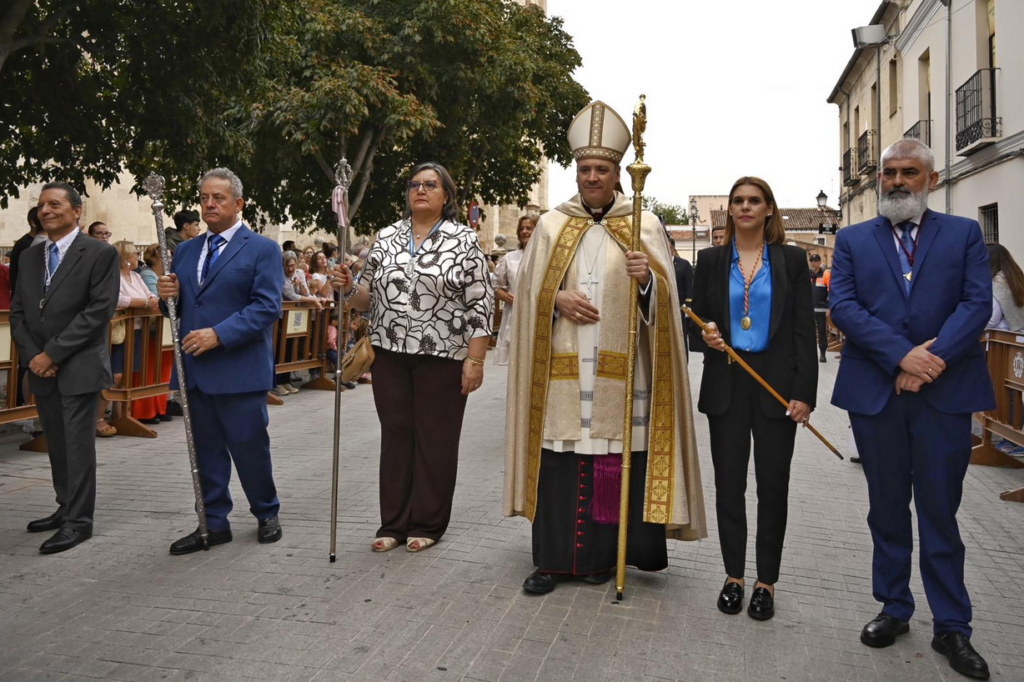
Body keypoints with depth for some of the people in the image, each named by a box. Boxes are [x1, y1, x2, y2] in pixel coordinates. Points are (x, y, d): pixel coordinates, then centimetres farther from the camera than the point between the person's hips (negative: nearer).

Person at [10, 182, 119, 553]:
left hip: (79, 367, -6)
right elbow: (17, 311, 12)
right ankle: (66, 508, 26)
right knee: (56, 443, 13)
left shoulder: (100, 253, -6)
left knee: (78, 444, -2)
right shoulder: (29, 257, 13)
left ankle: (79, 521, 6)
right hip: (41, 369, 6)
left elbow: (100, 310, -14)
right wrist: (32, 355, -4)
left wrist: (53, 354, -15)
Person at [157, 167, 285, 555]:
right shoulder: (186, 251, 15)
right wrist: (168, 296, -5)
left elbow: (267, 307, -13)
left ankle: (267, 514, 25)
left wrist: (219, 334, -21)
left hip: (240, 369, -5)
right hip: (195, 368, 6)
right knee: (206, 450, 11)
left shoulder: (262, 249, -3)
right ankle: (214, 524, 23)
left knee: (249, 446, 3)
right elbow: (179, 306, 19)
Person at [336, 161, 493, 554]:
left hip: (442, 356, -3)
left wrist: (475, 360, -12)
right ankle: (394, 523, 20)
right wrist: (349, 289, -10)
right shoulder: (386, 238, 9)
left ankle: (427, 525, 18)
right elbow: (369, 298, 12)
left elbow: (480, 304, -6)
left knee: (435, 439, 5)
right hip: (391, 354, 4)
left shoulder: (464, 241, -2)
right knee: (395, 436, 9)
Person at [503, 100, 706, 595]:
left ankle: (599, 555, 16)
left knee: (612, 457, 1)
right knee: (558, 457, 0)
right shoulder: (551, 225, 12)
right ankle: (553, 557, 11)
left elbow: (663, 296, 1)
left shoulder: (644, 226, 7)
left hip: (618, 368, -1)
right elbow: (528, 290, 11)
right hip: (562, 365, 1)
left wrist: (647, 279, -21)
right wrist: (558, 299, -9)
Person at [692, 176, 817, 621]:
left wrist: (805, 392, -8)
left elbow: (804, 329, -1)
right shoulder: (712, 259, 7)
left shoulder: (791, 259, 3)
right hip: (726, 385, 2)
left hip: (776, 383, -1)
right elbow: (697, 315, 12)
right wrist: (706, 333, -12)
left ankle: (767, 582, 17)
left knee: (773, 486, 4)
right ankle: (733, 576, 20)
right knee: (728, 484, 6)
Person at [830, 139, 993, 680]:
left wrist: (934, 358, -17)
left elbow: (977, 302, -4)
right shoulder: (852, 240, 8)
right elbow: (842, 305, -5)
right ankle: (894, 609, 27)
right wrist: (902, 355, -16)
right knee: (887, 509, 12)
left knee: (940, 513, 6)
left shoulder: (964, 234, 8)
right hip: (875, 393, 1)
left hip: (945, 392, -1)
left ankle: (952, 626, 19)